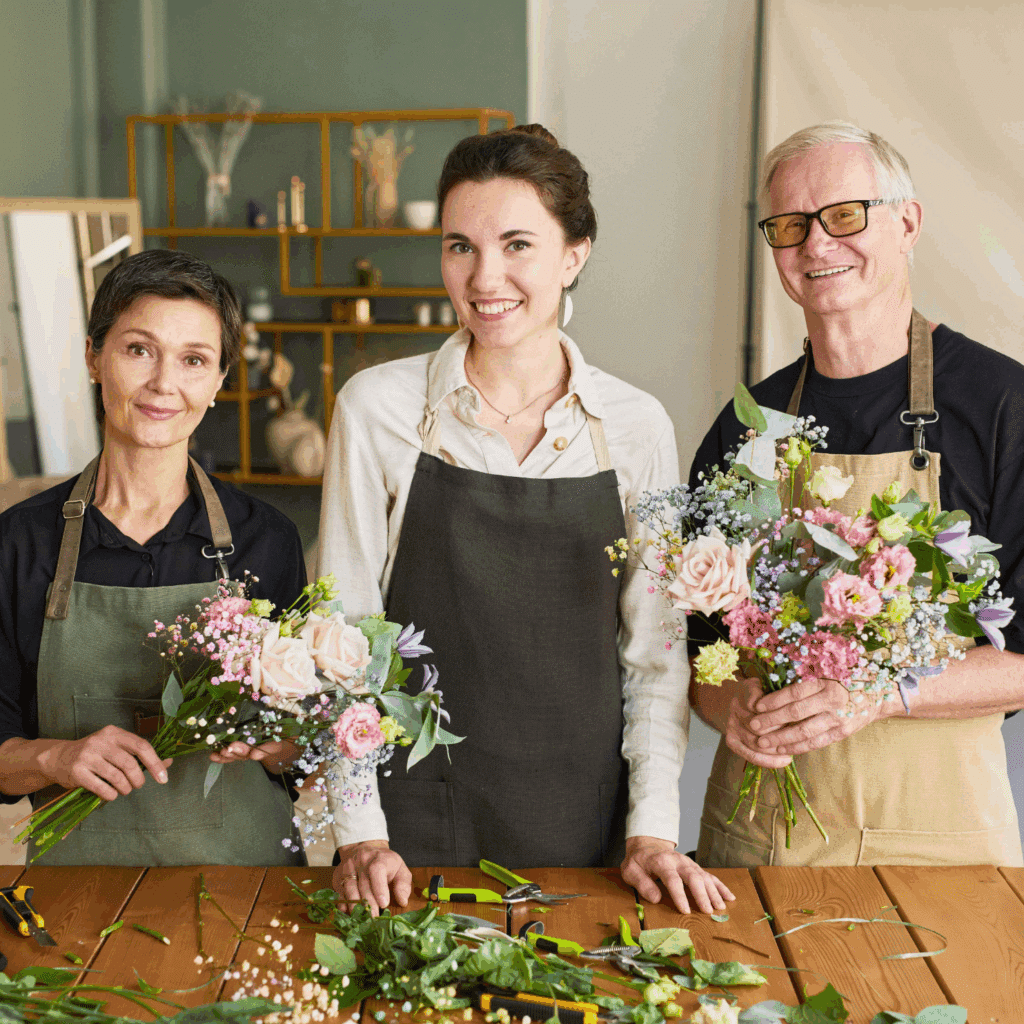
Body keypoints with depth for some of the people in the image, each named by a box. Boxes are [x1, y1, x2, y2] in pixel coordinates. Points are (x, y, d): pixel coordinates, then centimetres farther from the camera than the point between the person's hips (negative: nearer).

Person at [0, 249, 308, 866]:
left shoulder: (265, 539, 1)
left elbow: (304, 753, 5)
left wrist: (263, 741, -15)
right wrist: (56, 757, -15)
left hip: (242, 862, -1)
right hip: (81, 865, 1)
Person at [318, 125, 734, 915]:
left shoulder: (638, 427, -1)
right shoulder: (377, 409, -6)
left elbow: (655, 650, 3)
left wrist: (653, 827, -4)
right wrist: (359, 831, -8)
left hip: (582, 831, 2)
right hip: (413, 830, -1)